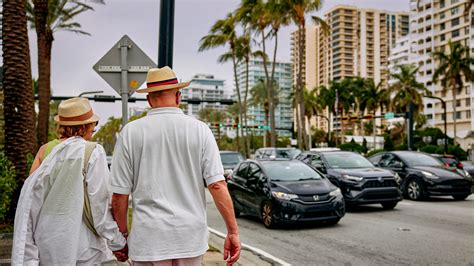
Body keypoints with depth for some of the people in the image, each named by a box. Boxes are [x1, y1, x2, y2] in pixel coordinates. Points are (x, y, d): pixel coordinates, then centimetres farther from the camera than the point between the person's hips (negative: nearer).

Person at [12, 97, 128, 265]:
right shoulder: (93, 152, -10)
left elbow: (30, 197, 2)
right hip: (80, 238, -4)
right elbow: (101, 202, -12)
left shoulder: (45, 150, 2)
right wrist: (119, 243, -3)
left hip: (48, 239, 5)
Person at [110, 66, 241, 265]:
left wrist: (123, 234, 11)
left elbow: (119, 193, -2)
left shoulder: (130, 132, -2)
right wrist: (233, 232, -4)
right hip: (191, 237, 1)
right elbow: (218, 185, -9)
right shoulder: (200, 130, -2)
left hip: (148, 240, -1)